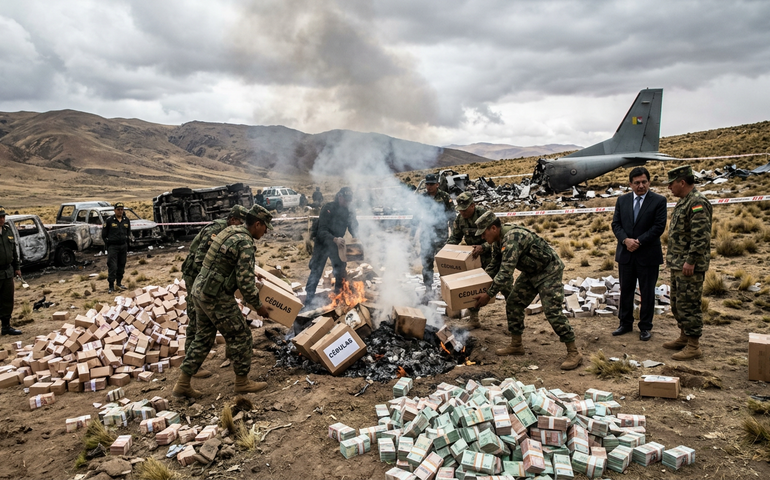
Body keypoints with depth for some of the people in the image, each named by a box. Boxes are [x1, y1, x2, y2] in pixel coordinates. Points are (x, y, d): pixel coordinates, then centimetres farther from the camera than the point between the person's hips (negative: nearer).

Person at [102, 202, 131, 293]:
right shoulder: (109, 220, -6)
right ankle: (111, 286, -4)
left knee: (121, 266, 10)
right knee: (112, 267, -8)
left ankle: (119, 283, 23)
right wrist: (108, 244, -3)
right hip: (112, 247, -5)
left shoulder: (126, 220, 7)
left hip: (123, 246, 5)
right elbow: (104, 234, 0)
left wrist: (127, 240, 11)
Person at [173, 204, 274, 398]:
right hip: (216, 297, -10)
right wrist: (258, 306, -8)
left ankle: (183, 384, 23)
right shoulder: (245, 243, -18)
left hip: (199, 289, 10)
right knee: (240, 335, 4)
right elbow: (245, 281, -21)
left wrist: (250, 273, 30)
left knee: (203, 337, 18)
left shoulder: (230, 231, 11)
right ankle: (242, 382, 18)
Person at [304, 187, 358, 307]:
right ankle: (310, 296, -2)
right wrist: (335, 239, -42)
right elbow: (321, 231, -26)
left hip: (337, 244, 5)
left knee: (341, 270, 5)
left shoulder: (350, 212, -4)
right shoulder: (328, 209, -19)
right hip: (322, 244, -4)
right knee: (316, 270, -8)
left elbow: (354, 231, -1)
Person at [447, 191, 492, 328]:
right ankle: (474, 320, 14)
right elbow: (455, 237, 7)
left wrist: (483, 247, -41)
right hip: (473, 255, 6)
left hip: (489, 254, -5)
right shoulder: (459, 218, -5)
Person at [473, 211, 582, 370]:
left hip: (549, 271, -10)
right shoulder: (498, 242, 0)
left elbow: (506, 272, -36)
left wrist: (488, 295, -30)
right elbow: (494, 266, 17)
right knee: (513, 304, 7)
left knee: (552, 311, -15)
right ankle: (516, 345, 17)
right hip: (530, 272, 10)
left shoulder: (512, 237, -32)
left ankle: (574, 353, -5)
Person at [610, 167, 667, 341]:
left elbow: (659, 227, -11)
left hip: (648, 255, -3)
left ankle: (645, 327, 18)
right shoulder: (622, 200, 6)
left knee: (647, 292, 6)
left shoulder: (659, 201, -4)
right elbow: (616, 224, 3)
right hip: (626, 253, 3)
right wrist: (625, 240, -14)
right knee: (626, 290, 11)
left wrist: (639, 241, -17)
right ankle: (625, 323, 24)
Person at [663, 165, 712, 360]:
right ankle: (684, 337, 30)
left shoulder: (698, 203, -18)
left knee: (688, 305, -5)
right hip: (677, 264, 10)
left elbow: (701, 236, -24)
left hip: (690, 266, -10)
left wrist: (690, 261, -24)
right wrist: (672, 256, 20)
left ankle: (693, 346, 4)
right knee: (677, 303, 18)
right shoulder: (683, 201, 15)